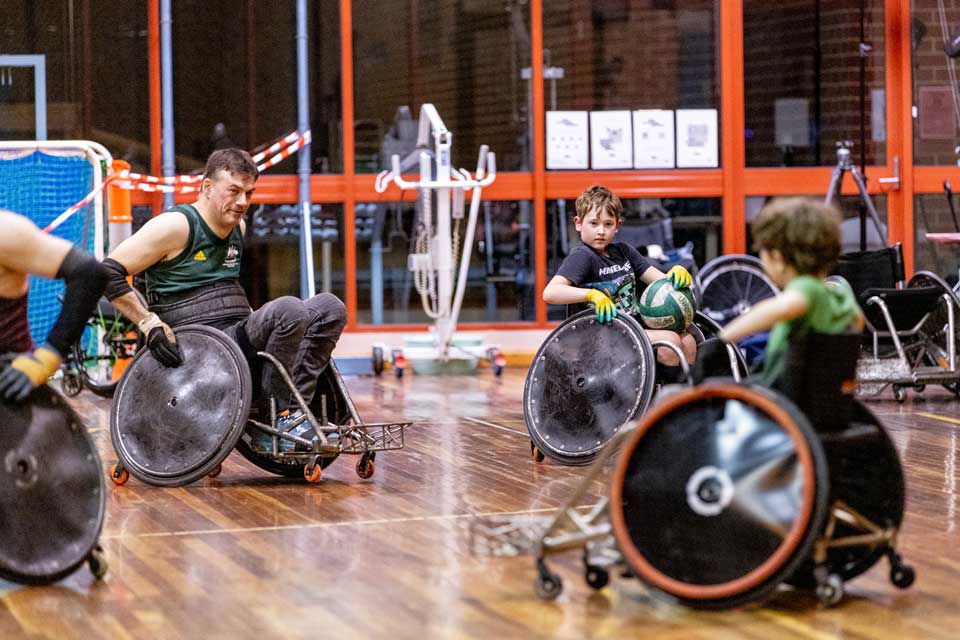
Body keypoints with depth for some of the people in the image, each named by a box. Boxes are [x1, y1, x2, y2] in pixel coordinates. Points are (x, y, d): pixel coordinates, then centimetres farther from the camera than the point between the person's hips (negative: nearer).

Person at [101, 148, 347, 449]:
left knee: (330, 308, -5)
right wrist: (150, 323, -16)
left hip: (240, 337, 9)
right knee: (288, 309, -29)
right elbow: (108, 273, -12)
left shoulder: (238, 228, 16)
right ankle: (281, 416, -18)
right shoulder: (176, 226, -8)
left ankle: (293, 410, -17)